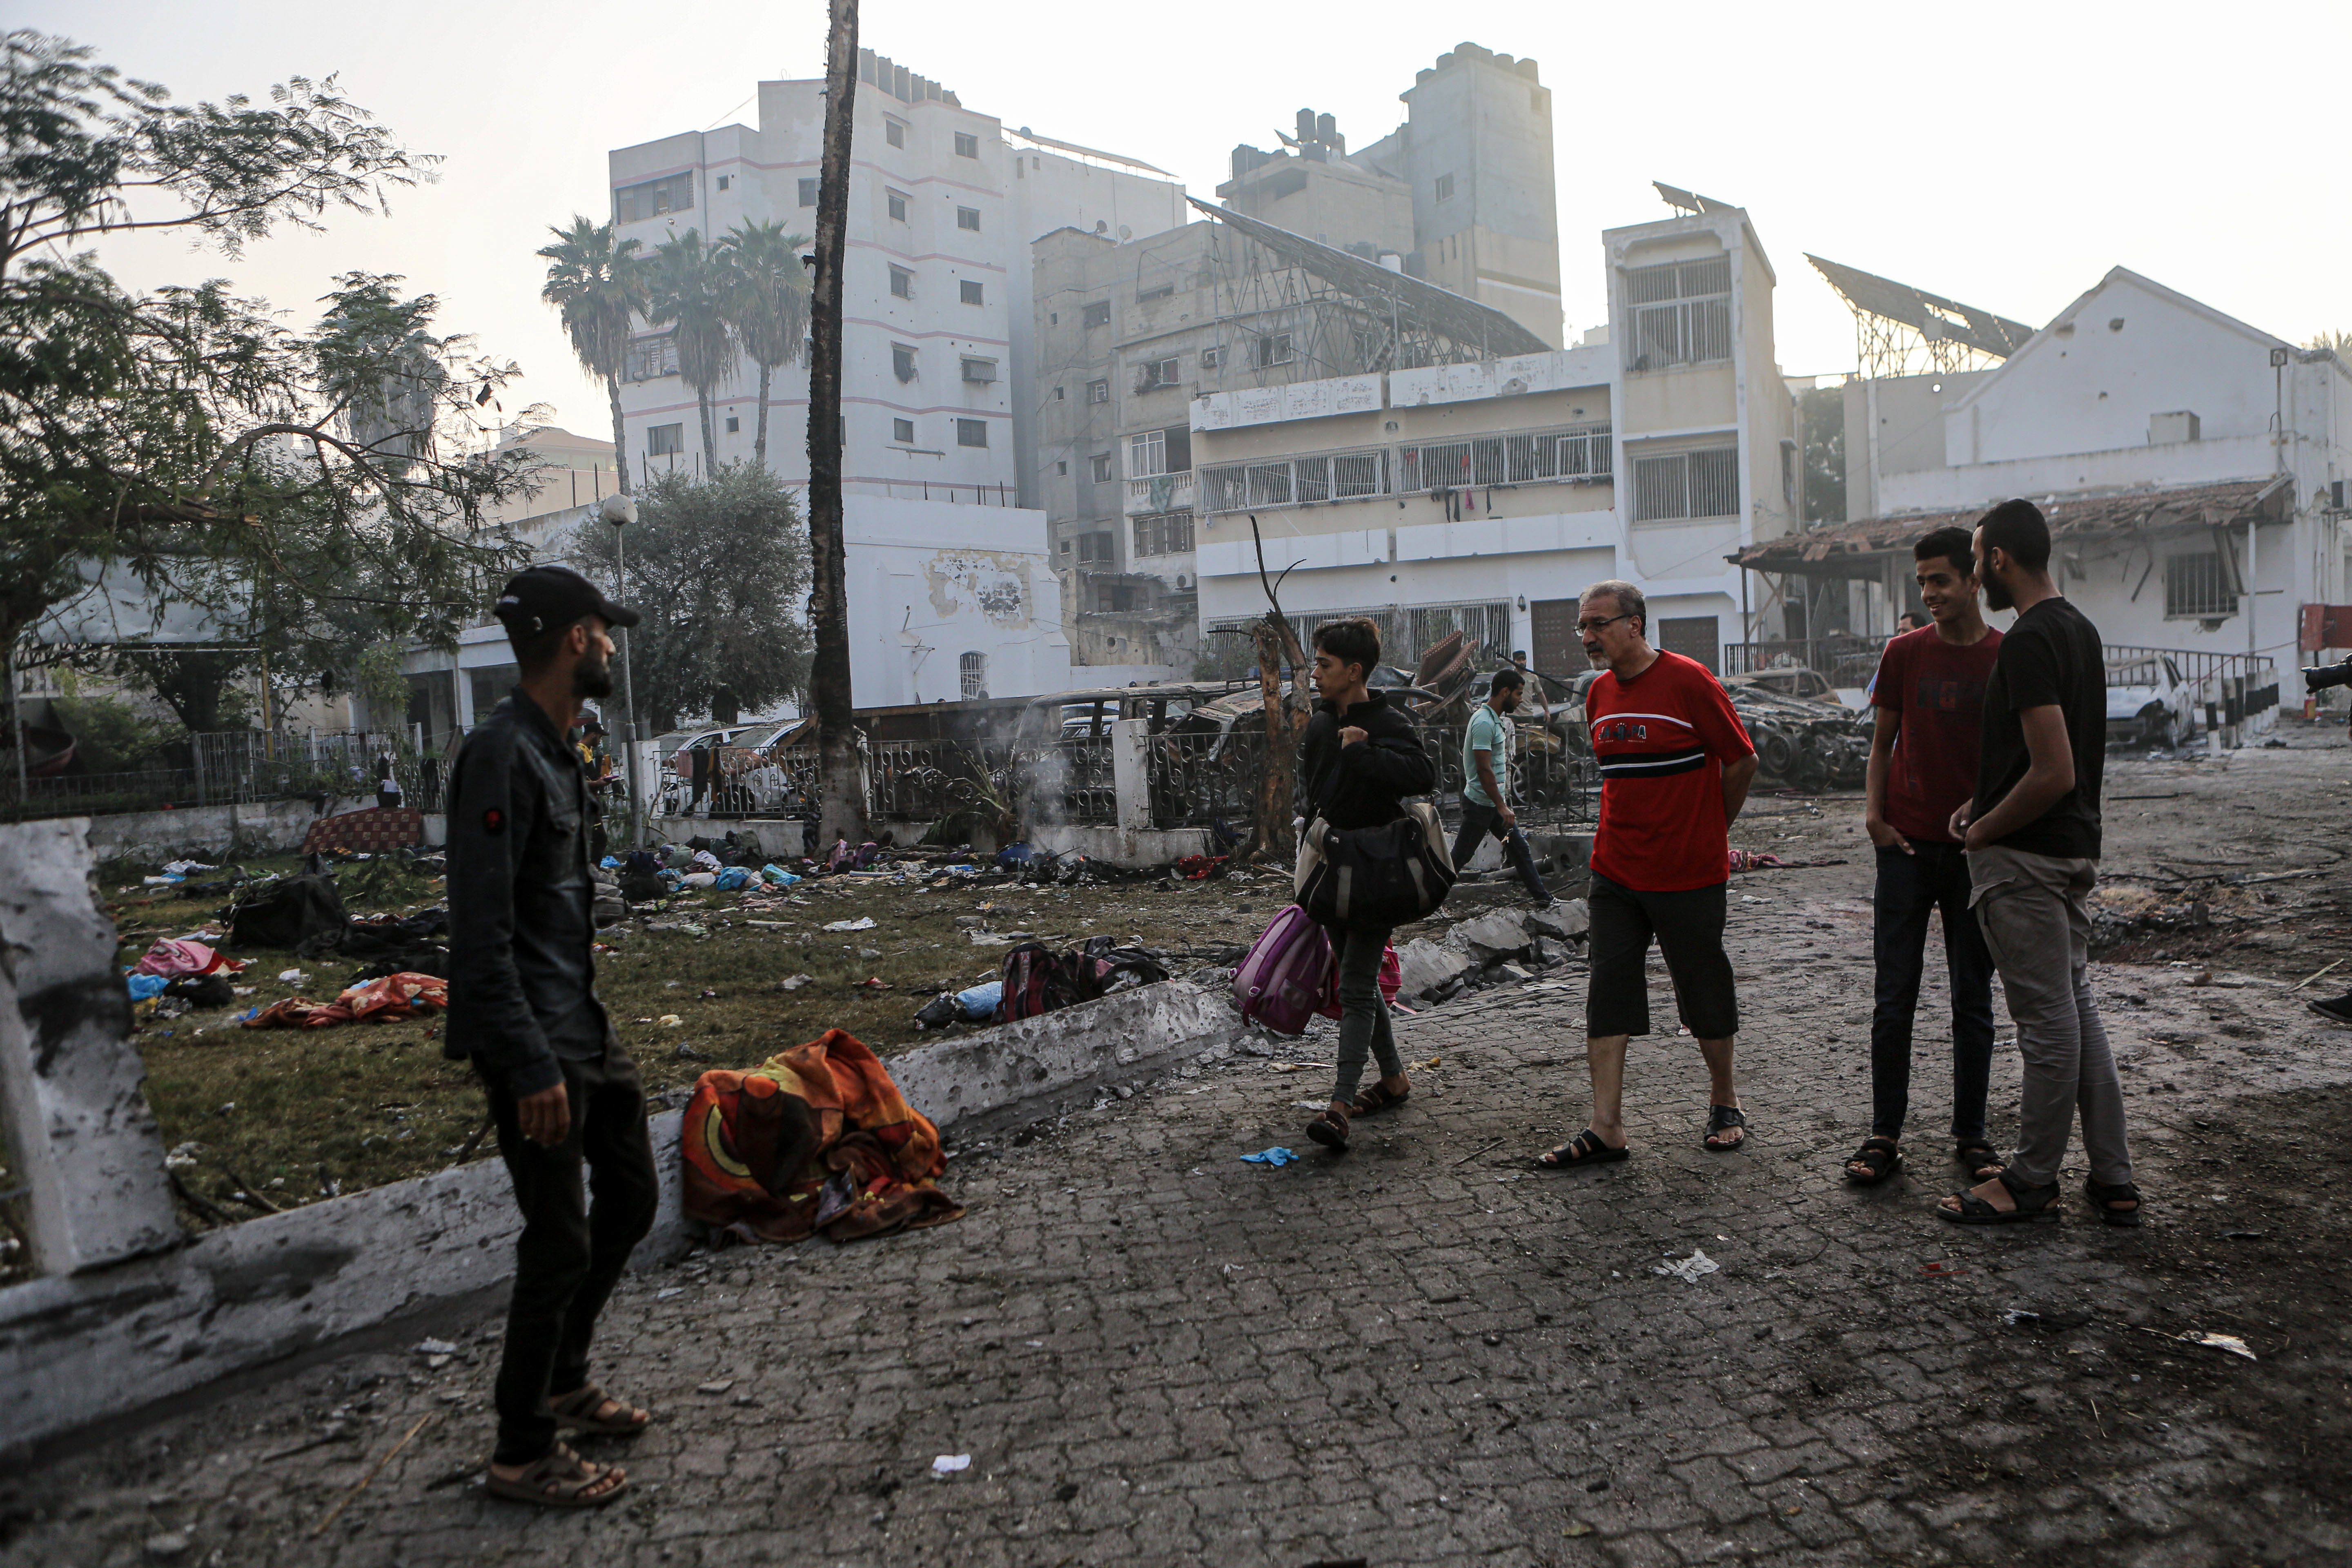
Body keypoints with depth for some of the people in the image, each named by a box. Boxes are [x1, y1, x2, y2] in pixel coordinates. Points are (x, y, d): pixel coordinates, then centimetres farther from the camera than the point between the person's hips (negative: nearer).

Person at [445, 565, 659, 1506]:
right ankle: (522, 1454, 16)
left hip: (584, 1028, 10)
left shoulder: (555, 752, 13)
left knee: (631, 1195, 18)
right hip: (534, 1042, -10)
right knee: (560, 1243, -1)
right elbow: (481, 934, -24)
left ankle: (564, 1382, 36)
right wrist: (530, 1066, -25)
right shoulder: (500, 756, -19)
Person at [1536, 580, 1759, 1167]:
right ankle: (1606, 1129, 2)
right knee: (1608, 992, 0)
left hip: (1691, 875, -5)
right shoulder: (1600, 694, 7)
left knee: (1705, 989, 9)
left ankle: (1724, 1099, 31)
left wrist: (1707, 831, 6)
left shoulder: (1689, 681, -12)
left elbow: (1742, 761, -4)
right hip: (1616, 873, 5)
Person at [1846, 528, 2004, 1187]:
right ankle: (1885, 1134, 11)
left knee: (1974, 1000, 8)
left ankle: (1971, 1134, 20)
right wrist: (1874, 812, -4)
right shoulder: (1904, 653, 3)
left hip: (1977, 851, 0)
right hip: (1908, 844, 0)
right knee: (1895, 996, 3)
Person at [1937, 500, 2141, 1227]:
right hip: (2076, 847, 10)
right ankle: (2113, 1180, 20)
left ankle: (2032, 1182, 11)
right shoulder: (2079, 628, 12)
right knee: (2077, 1007, 14)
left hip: (2025, 859, -10)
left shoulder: (2028, 642, -20)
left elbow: (2054, 773, -25)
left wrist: (1984, 831, -11)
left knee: (2048, 1019, -1)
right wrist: (1985, 803, 15)